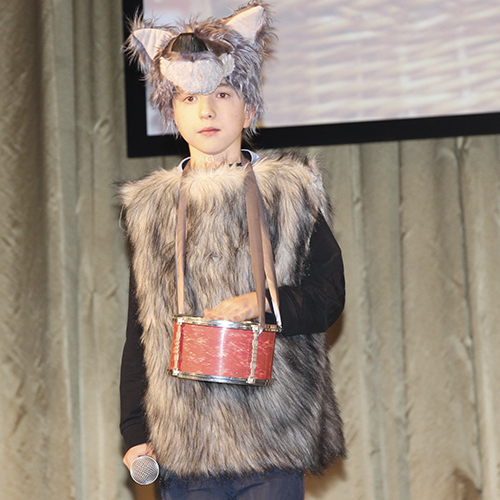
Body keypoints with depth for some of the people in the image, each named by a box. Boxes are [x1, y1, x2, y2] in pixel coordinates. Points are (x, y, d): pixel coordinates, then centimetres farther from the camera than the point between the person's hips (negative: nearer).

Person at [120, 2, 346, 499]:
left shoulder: (288, 193, 7)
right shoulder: (151, 206, 12)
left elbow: (329, 295, 3)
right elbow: (139, 334, 12)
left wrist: (266, 304, -17)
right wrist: (135, 430, 5)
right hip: (182, 442, 2)